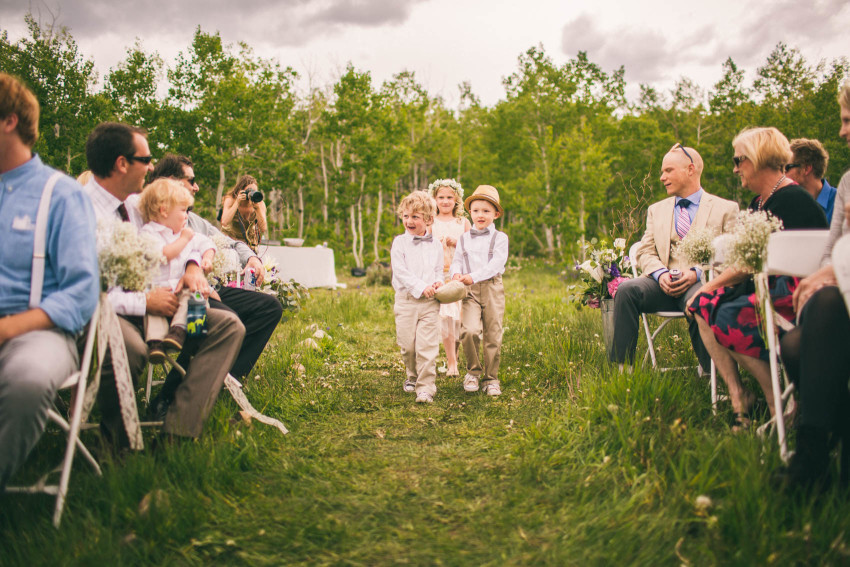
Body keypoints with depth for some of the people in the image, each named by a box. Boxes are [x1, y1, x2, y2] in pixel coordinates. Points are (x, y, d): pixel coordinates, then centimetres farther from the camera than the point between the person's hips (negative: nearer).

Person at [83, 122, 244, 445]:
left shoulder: (136, 204, 10)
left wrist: (193, 267, 2)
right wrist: (143, 303, -22)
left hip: (145, 302, 8)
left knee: (228, 326, -10)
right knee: (130, 349, -43)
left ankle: (178, 432, -21)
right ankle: (117, 435, -10)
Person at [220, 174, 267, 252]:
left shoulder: (260, 203, -13)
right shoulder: (230, 200, -15)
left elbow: (263, 229, -23)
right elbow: (224, 223, -31)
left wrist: (257, 207, -31)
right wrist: (237, 203, -31)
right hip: (230, 238, -1)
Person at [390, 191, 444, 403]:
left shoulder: (435, 245, 8)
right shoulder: (399, 242, 1)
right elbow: (400, 271, -8)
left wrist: (438, 282, -7)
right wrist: (421, 287, -16)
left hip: (430, 302, 0)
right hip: (406, 299, 0)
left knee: (427, 346, -8)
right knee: (408, 344, 5)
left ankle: (426, 387, -4)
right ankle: (412, 376, 31)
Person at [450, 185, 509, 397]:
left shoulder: (500, 238, 5)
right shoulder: (464, 239, 15)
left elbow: (496, 264, -8)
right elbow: (456, 261, 11)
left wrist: (474, 276, -19)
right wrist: (456, 274, -13)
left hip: (493, 288, -1)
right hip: (470, 291, 1)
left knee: (493, 335, 2)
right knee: (469, 330, -18)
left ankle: (491, 378, 18)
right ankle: (473, 371, 4)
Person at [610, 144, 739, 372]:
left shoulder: (725, 209, 12)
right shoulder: (656, 210, 25)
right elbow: (644, 252, 15)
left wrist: (697, 273, -16)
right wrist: (660, 274, -8)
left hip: (703, 281, -3)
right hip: (663, 283, 3)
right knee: (626, 290, -28)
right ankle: (620, 369, -27)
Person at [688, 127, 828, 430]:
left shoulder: (792, 198, -12)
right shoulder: (758, 202, 17)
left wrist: (713, 283, -11)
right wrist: (711, 286, 2)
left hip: (797, 288, -9)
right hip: (768, 284, 9)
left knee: (729, 317, -27)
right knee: (705, 304, -9)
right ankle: (737, 394, -13)